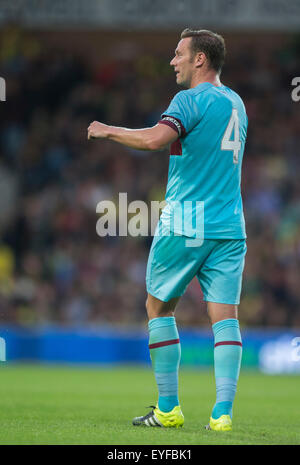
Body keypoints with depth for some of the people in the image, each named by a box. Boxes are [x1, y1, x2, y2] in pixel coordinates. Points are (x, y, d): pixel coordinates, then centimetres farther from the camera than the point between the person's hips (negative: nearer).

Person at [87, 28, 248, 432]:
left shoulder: (192, 99, -9)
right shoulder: (236, 103, 16)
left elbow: (155, 139, -24)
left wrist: (108, 131, -11)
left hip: (186, 224, -6)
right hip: (230, 227, 6)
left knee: (159, 307, 9)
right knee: (225, 315, -1)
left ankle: (168, 409, 8)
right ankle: (223, 412, -12)